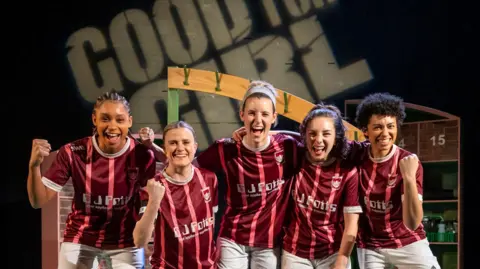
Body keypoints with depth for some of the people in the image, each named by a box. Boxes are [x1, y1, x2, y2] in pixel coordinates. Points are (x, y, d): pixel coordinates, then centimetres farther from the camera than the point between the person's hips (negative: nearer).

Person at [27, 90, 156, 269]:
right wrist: (34, 166, -28)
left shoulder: (142, 156, -15)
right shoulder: (73, 153, -15)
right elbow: (39, 201, -13)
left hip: (125, 243, 0)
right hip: (79, 240, 0)